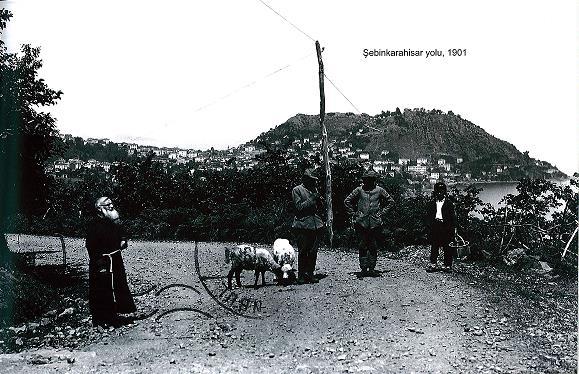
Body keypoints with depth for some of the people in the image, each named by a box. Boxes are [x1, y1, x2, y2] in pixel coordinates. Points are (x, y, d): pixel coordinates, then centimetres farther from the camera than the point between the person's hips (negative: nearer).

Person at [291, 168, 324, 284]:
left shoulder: (314, 189, 17)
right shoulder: (297, 190, -1)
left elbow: (319, 207, 20)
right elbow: (299, 207, -9)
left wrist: (319, 200, -2)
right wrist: (312, 199, -14)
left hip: (315, 224, 6)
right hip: (302, 224, -6)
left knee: (313, 251, 5)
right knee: (303, 251, -3)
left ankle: (310, 274, 12)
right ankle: (301, 276, 3)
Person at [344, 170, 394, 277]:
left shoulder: (379, 190, 4)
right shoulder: (359, 190, 2)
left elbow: (391, 201, 14)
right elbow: (347, 201, 10)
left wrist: (382, 212, 7)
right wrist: (353, 213, 3)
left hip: (375, 223, 1)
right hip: (361, 223, -1)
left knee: (373, 247, 5)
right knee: (362, 246, 2)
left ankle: (372, 268, 13)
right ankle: (363, 269, 8)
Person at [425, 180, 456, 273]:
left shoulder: (449, 204, 5)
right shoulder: (431, 204, 12)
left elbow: (452, 217, 2)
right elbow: (428, 217, 11)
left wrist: (452, 229, -6)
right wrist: (434, 221, -5)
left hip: (446, 228, -2)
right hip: (434, 229, 2)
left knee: (447, 248, 1)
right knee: (434, 247, 5)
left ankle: (448, 265, 8)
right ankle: (433, 264, 11)